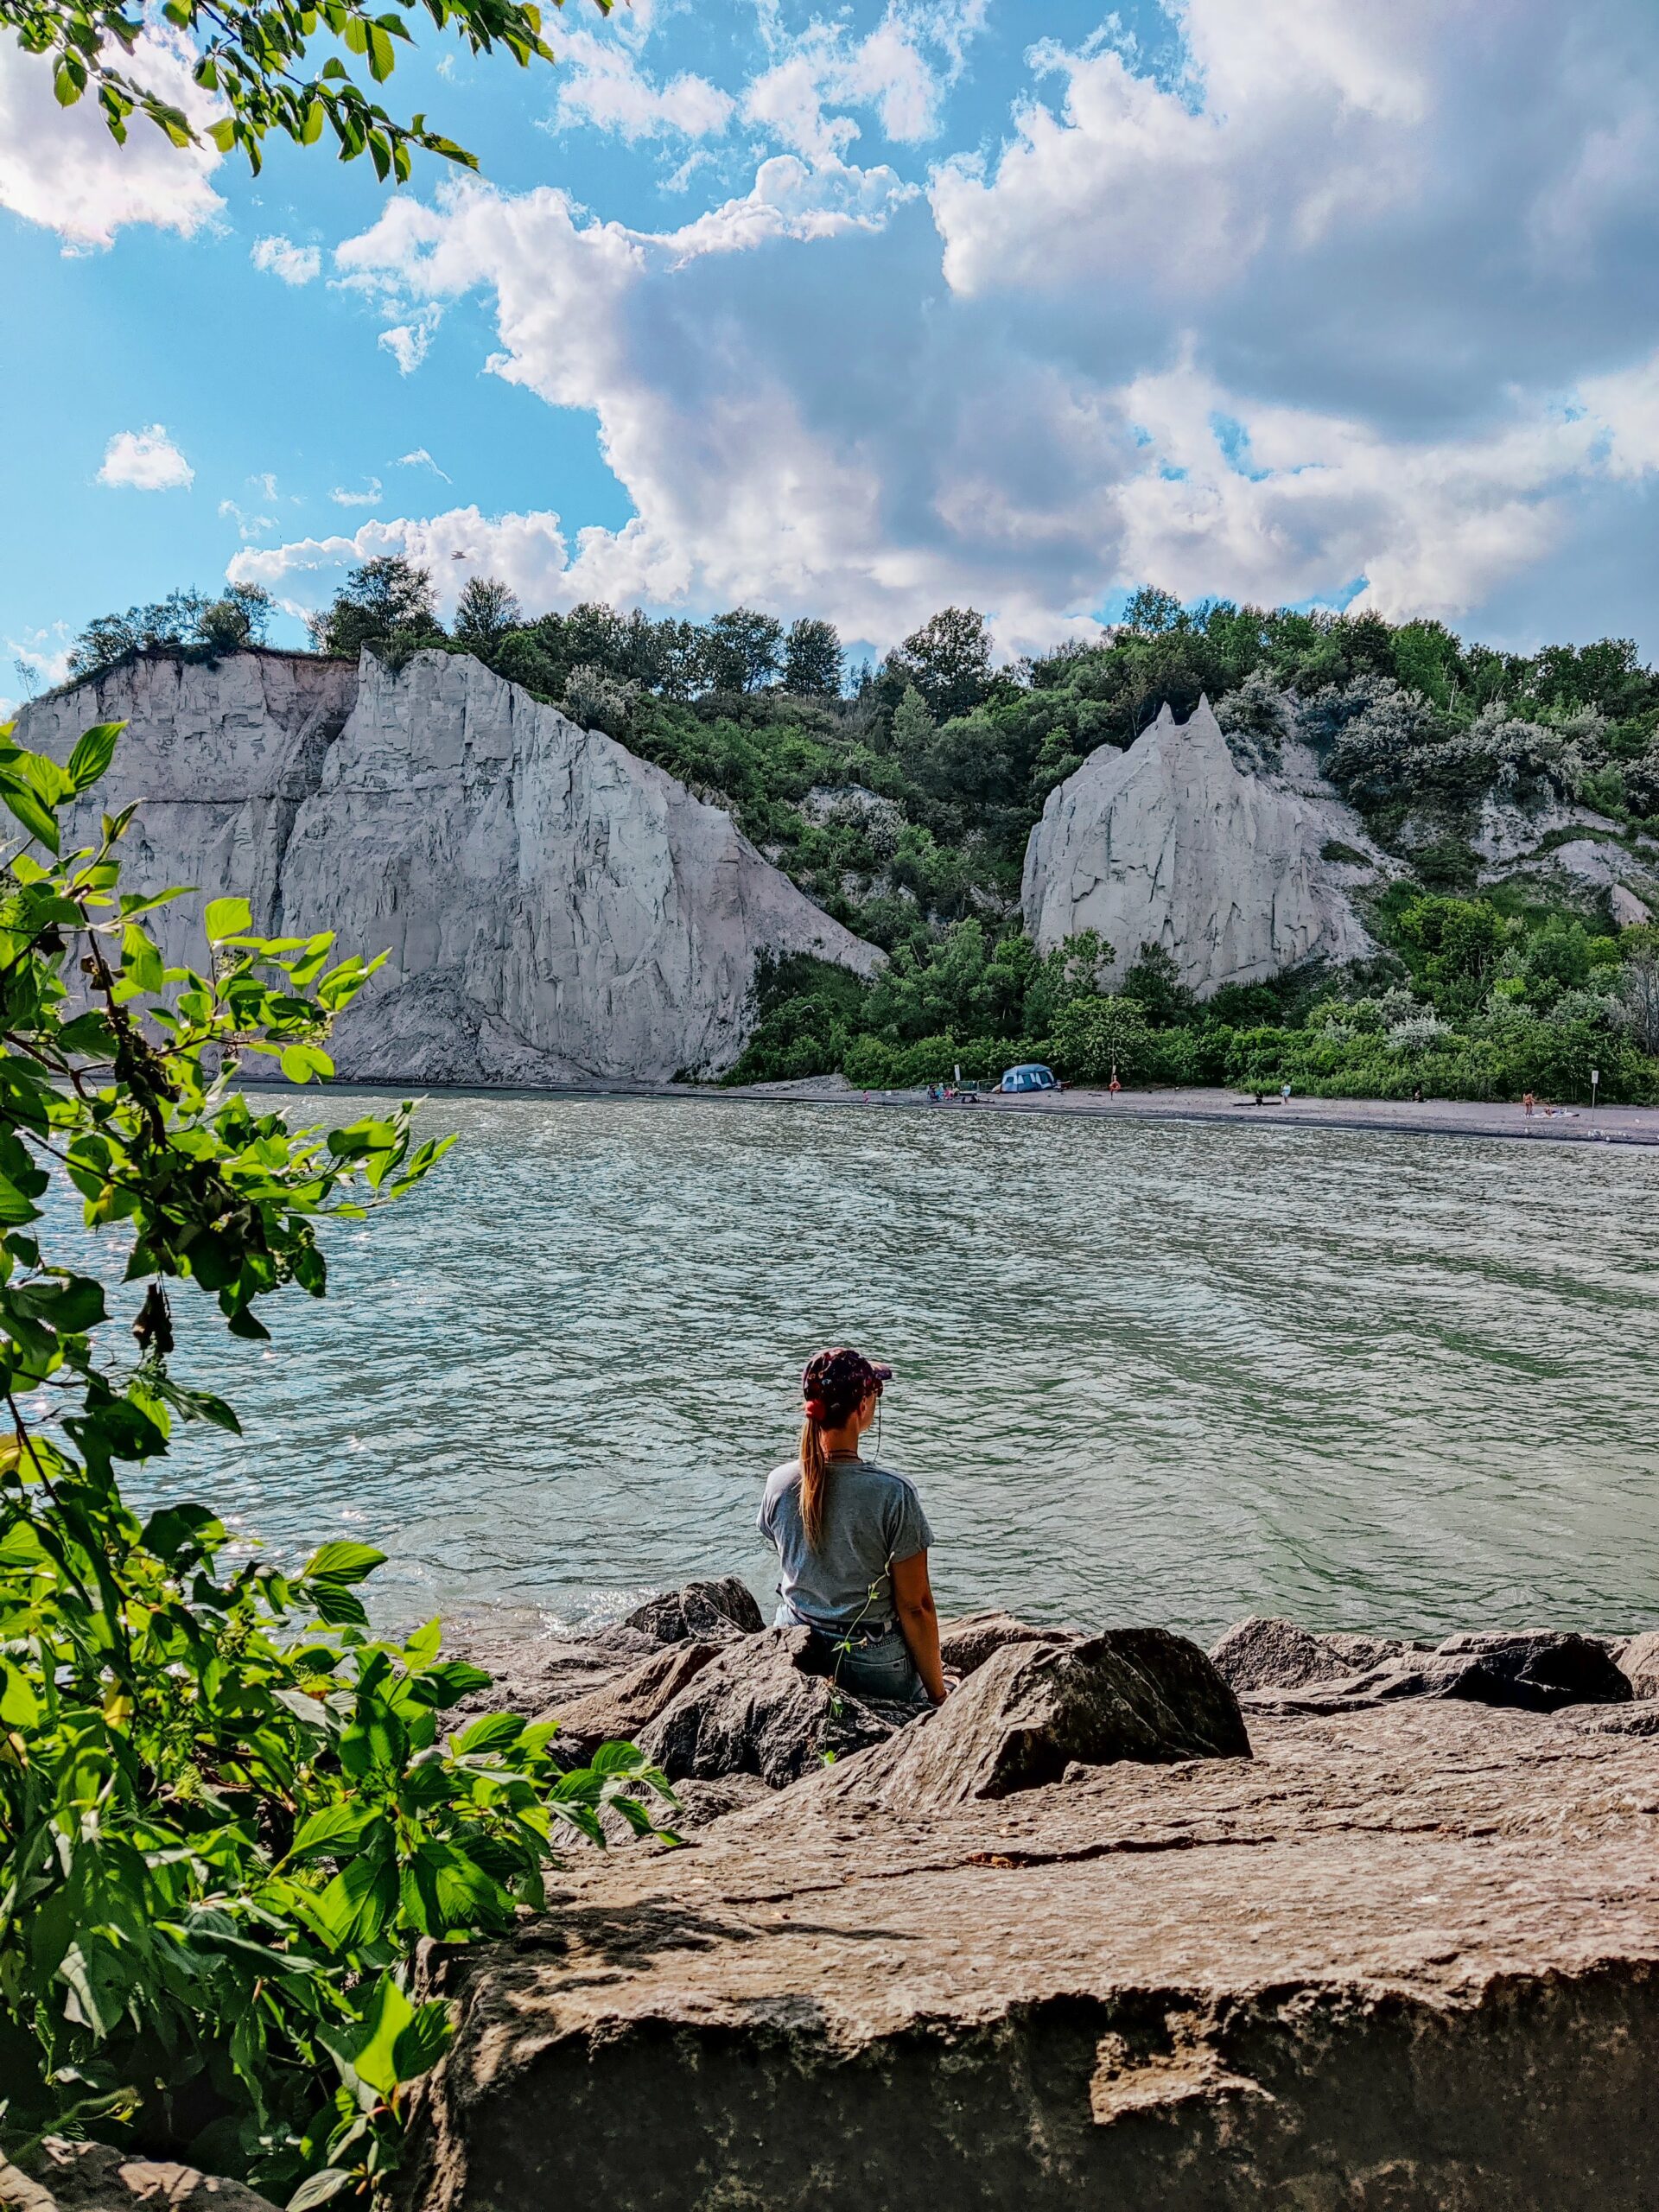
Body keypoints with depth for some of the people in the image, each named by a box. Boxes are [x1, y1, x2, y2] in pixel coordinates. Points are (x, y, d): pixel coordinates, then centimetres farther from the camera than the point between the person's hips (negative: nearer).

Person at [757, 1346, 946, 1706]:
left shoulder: (779, 1483, -8)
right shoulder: (893, 1493, -22)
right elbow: (915, 1607, -16)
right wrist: (937, 1694, -5)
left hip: (791, 1647, 5)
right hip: (873, 1666, -5)